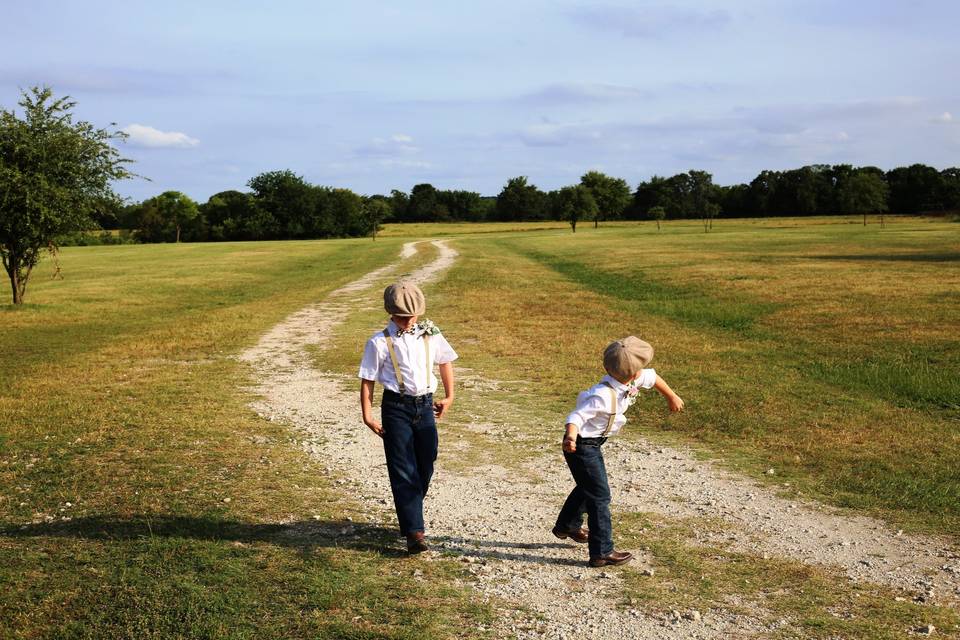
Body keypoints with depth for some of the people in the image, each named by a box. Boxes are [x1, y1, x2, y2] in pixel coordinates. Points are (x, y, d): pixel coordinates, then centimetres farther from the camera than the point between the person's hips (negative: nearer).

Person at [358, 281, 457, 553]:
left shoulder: (429, 334, 4)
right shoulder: (379, 343, -6)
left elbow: (445, 362, 20)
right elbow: (367, 381, -3)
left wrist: (449, 397, 18)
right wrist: (368, 416, -8)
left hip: (425, 406, 4)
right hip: (396, 408, -4)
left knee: (425, 467, 9)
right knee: (403, 471, -5)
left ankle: (409, 517, 31)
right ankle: (414, 531, -5)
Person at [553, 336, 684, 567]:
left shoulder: (629, 381, -7)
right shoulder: (603, 395, -34)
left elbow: (652, 377, 13)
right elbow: (577, 416, -38)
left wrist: (671, 397, 28)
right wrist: (570, 437, -58)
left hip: (593, 444, 10)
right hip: (582, 445, -10)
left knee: (587, 486, 28)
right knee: (600, 494, -5)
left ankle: (568, 526, 50)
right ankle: (602, 552, 3)